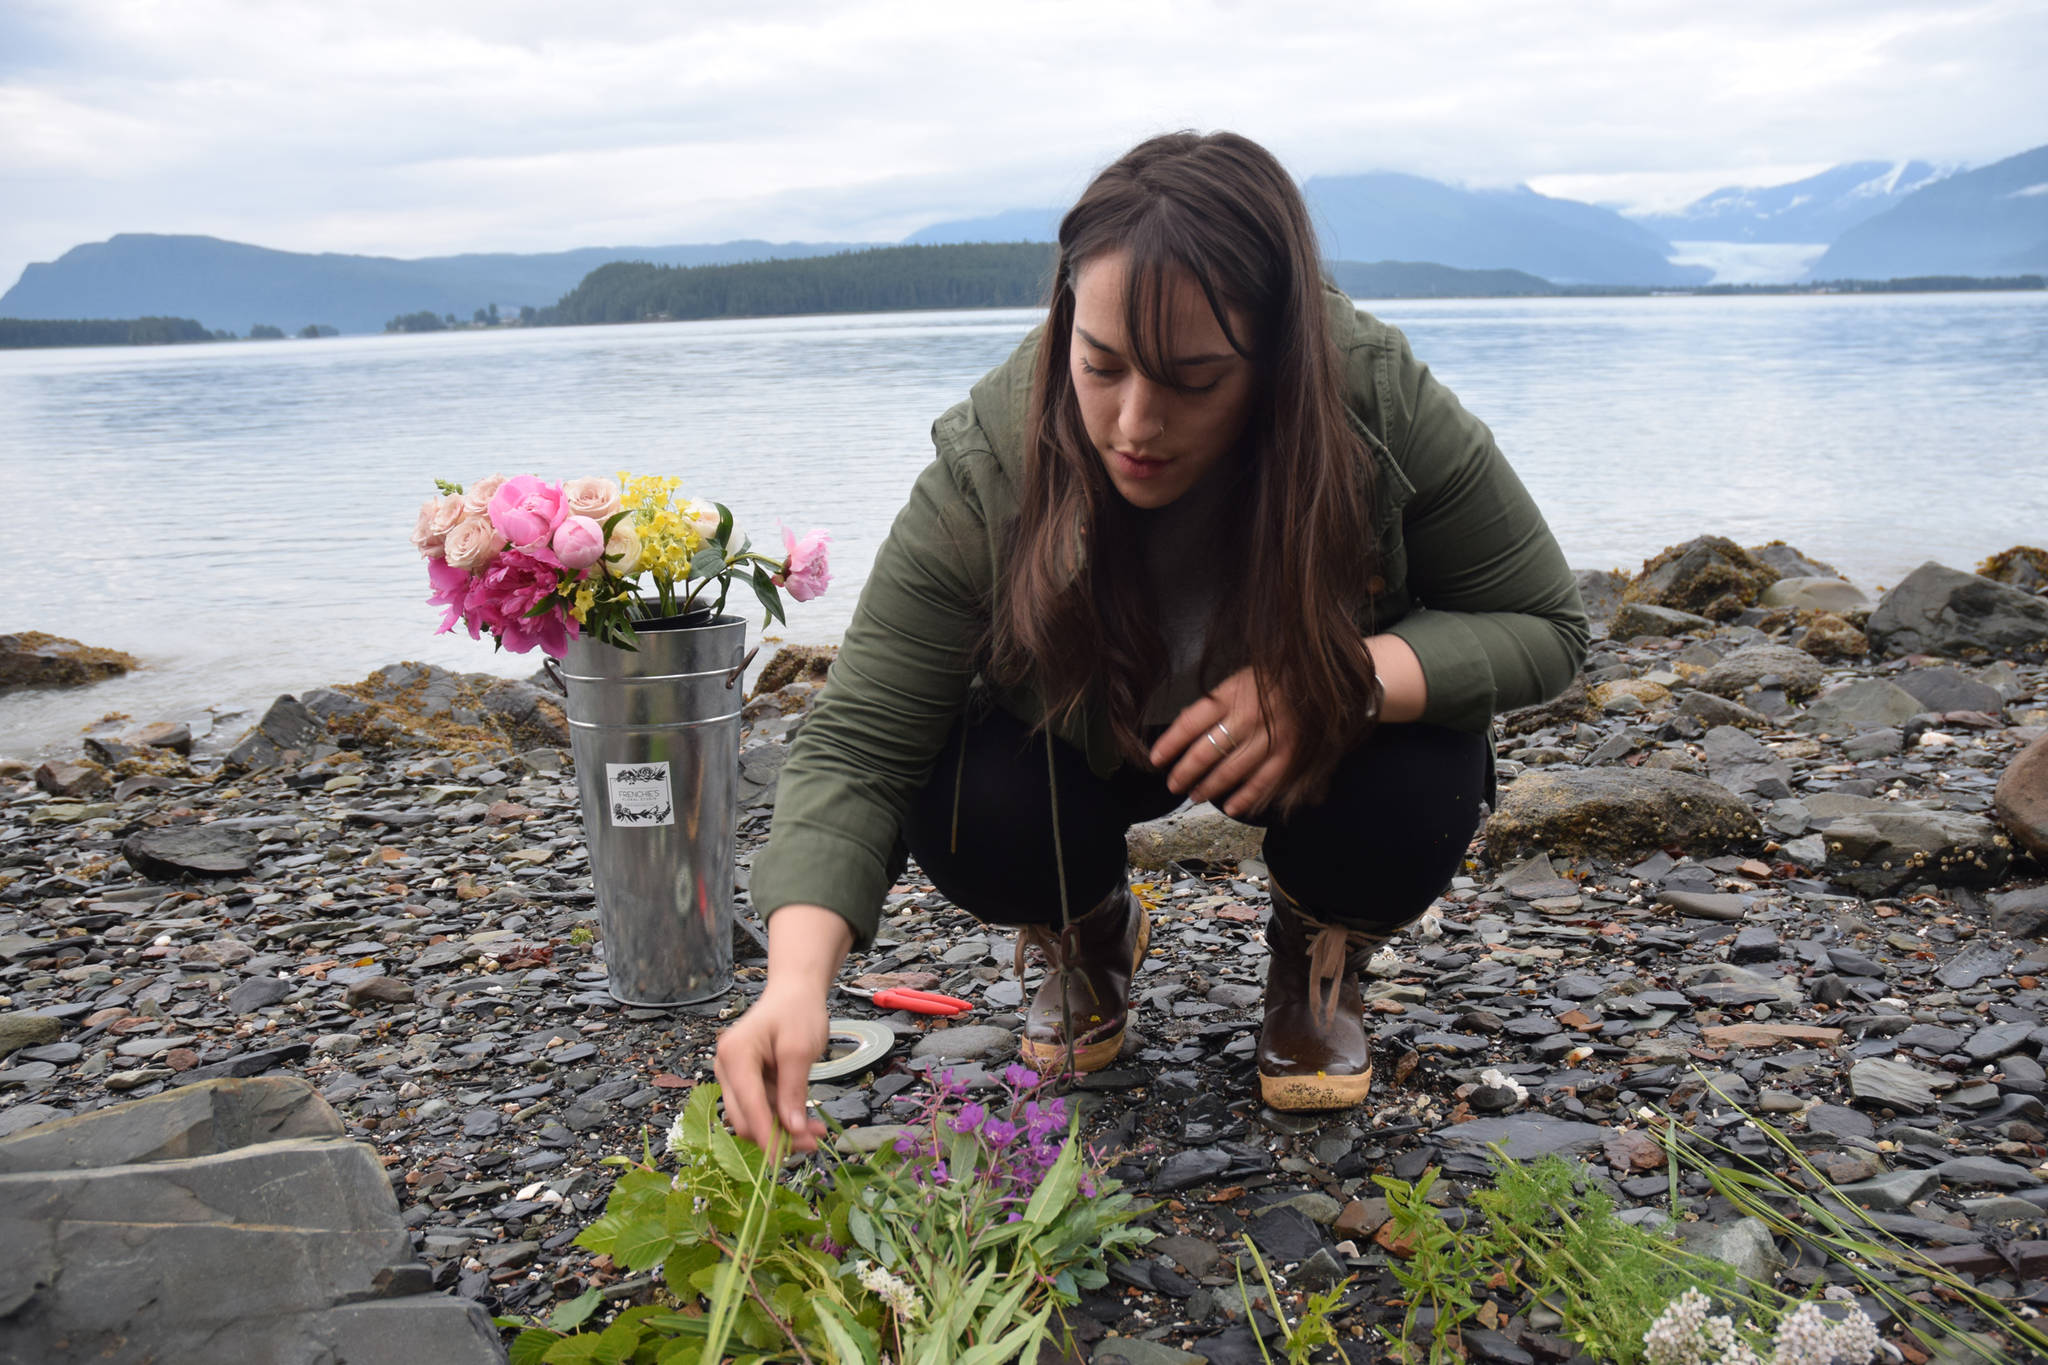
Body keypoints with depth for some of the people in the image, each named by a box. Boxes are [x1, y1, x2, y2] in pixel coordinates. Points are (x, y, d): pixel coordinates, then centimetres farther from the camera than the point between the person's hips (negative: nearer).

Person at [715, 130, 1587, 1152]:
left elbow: (1543, 625, -18)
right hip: (1087, 738, 1)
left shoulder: (1379, 401, -31)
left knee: (1414, 805, -32)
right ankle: (1088, 939, 10)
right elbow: (859, 747, -29)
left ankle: (1318, 963, 7)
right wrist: (798, 978, -46)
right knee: (968, 821, -29)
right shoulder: (986, 465, -31)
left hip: (1329, 738, 0)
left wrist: (1348, 677, -39)